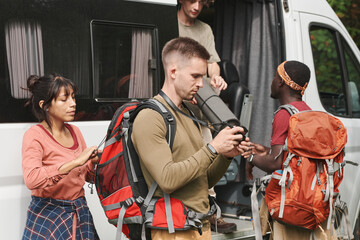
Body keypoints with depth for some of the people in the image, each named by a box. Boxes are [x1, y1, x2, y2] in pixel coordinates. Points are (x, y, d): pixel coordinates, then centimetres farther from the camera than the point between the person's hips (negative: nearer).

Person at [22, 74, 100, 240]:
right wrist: (74, 162, -31)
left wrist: (94, 162, -6)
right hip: (48, 215, -6)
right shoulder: (34, 135, -11)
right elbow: (31, 179, -29)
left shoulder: (74, 131, 7)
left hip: (80, 213, 6)